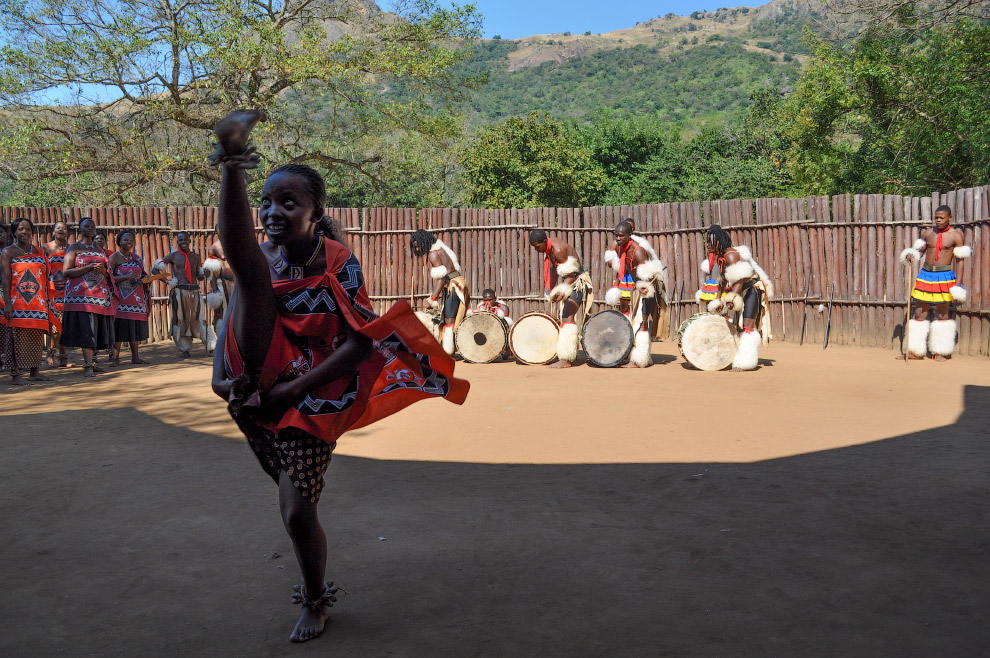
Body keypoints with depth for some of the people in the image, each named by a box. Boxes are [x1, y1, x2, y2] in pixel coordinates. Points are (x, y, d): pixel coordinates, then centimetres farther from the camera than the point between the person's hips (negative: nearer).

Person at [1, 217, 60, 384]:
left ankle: (34, 372, 13)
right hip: (17, 304, -4)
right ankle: (15, 373, -2)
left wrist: (46, 303, 10)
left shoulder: (39, 252, 15)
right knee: (17, 336, -5)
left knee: (36, 337, 6)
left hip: (38, 303, 5)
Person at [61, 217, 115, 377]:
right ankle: (88, 365, -17)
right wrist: (88, 268, -15)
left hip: (99, 294, 6)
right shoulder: (74, 248, 4)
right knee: (86, 328, -13)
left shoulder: (99, 250, 20)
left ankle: (91, 362, 10)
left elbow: (107, 274, 21)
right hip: (81, 295, -5)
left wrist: (102, 270, -2)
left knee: (95, 329, 4)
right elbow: (66, 272, -6)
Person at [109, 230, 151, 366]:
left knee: (137, 327, 5)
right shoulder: (114, 257, -2)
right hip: (121, 298, -6)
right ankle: (115, 358, -3)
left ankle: (135, 357, 11)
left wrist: (145, 278, 2)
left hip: (137, 298, 6)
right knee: (120, 326, -8)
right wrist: (126, 277, -20)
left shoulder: (136, 257, 16)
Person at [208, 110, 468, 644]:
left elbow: (361, 343, -17)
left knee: (297, 511, 1)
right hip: (256, 388, 4)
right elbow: (234, 314, 1)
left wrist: (292, 389, -21)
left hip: (310, 398, -3)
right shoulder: (266, 256, 1)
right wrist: (219, 373, -18)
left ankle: (315, 601, 26)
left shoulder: (339, 264, -12)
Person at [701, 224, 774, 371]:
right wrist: (718, 300, 0)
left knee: (748, 327, -12)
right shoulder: (718, 257, 5)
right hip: (741, 292, 10)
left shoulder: (730, 256, -24)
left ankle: (746, 362, -10)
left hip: (753, 289, -10)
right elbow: (723, 281, 8)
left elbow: (740, 280, -29)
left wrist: (732, 298, -31)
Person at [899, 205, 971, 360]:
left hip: (944, 276, -4)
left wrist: (958, 285, -9)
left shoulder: (956, 235, -3)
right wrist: (910, 255, -6)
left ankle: (941, 352, 15)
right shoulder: (927, 233, 9)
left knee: (942, 313, 5)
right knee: (919, 312, 3)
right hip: (925, 274, 4)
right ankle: (916, 351, 9)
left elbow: (960, 260, -4)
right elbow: (920, 250, 19)